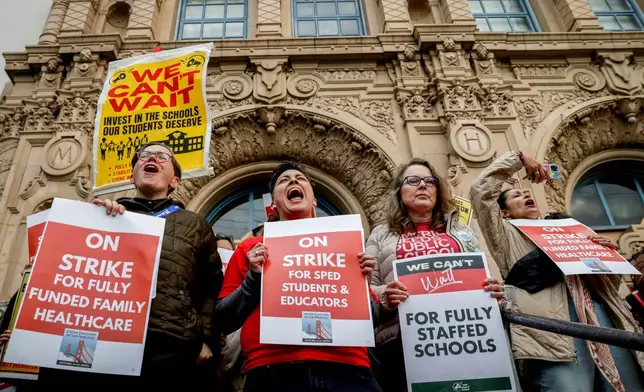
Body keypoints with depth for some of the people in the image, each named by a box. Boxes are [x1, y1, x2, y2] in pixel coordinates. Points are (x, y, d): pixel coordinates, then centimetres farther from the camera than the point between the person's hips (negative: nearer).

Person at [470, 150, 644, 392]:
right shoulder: (507, 236, 19)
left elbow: (609, 283, 31)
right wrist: (518, 158, 15)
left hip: (600, 312, 6)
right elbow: (481, 190, 7)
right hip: (551, 316, -5)